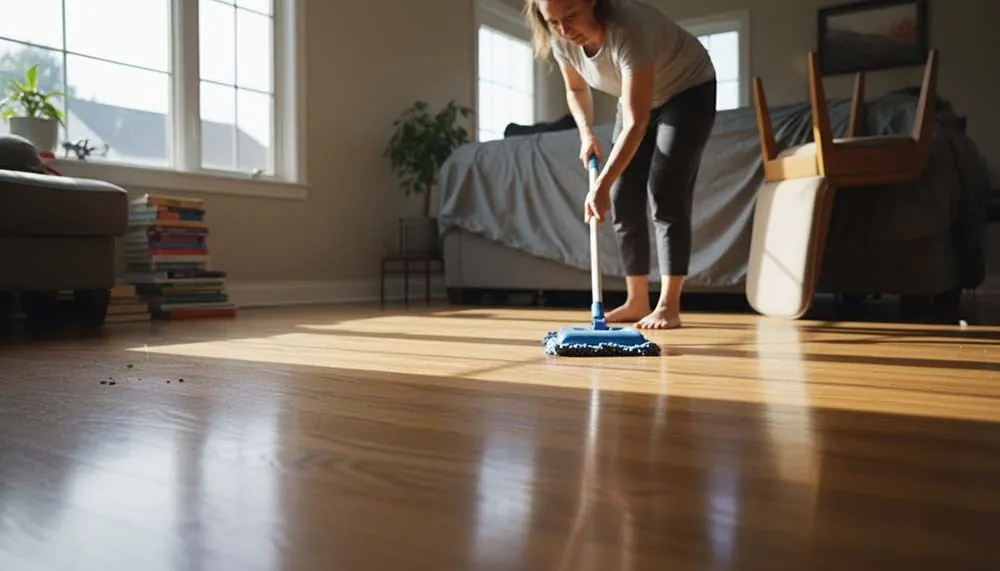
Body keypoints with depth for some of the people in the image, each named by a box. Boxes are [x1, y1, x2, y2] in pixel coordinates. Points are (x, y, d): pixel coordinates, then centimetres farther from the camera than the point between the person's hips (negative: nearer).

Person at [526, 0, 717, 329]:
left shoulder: (628, 28, -39)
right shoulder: (562, 41, -19)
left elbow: (635, 124, -43)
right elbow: (576, 89, 3)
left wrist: (602, 184, -50)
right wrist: (587, 133, -13)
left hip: (689, 91, -6)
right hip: (639, 99, 6)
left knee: (665, 194, -18)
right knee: (623, 199, -3)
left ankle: (668, 306, -14)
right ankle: (637, 302, 4)